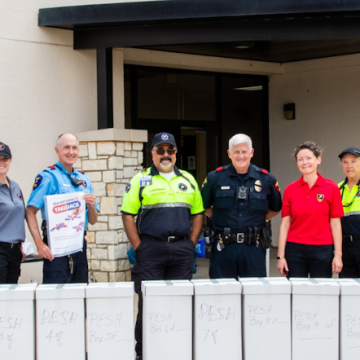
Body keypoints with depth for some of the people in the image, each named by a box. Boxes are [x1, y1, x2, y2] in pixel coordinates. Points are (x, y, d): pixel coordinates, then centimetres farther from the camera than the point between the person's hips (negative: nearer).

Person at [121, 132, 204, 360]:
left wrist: (191, 243, 4)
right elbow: (128, 215, 0)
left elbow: (198, 214, 15)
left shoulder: (188, 180, 13)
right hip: (151, 248, -3)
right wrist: (138, 246, -6)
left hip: (182, 250, 3)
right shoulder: (140, 180, 3)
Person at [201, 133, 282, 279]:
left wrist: (258, 221, 11)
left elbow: (275, 208, 19)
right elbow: (204, 207, 14)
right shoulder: (215, 177, 2)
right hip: (224, 248, -1)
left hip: (253, 248, 1)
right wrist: (219, 219, 7)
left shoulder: (266, 179, 5)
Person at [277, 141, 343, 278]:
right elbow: (285, 224, 4)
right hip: (295, 249, 1)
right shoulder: (290, 190, 4)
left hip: (322, 250, -1)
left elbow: (335, 224, 0)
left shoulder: (331, 188, 0)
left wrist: (338, 255, -3)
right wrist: (280, 256, 0)